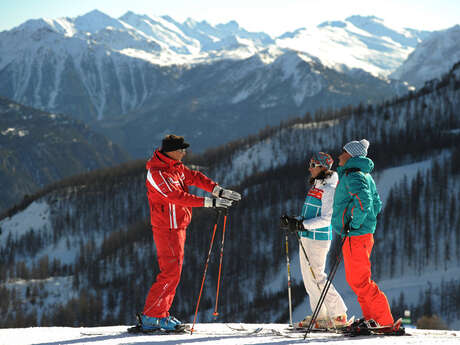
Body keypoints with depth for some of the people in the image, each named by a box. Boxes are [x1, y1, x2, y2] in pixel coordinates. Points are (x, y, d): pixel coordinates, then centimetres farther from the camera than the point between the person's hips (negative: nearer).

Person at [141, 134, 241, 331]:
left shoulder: (176, 167, 10)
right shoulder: (157, 174, -21)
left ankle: (161, 314, 19)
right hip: (167, 229, -10)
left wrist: (219, 191, -6)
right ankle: (151, 317, -6)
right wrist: (208, 202, -29)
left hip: (177, 227, 10)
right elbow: (177, 196, -27)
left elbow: (194, 177, 8)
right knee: (170, 273, -10)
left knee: (172, 272, 13)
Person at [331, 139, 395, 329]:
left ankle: (385, 322, -8)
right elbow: (377, 204, 24)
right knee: (354, 279, 17)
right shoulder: (365, 175, 18)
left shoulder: (352, 175, -14)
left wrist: (353, 224, -22)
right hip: (365, 232, 10)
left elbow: (363, 200, -29)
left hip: (356, 235, -10)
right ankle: (371, 318, 19)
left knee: (360, 280, -8)